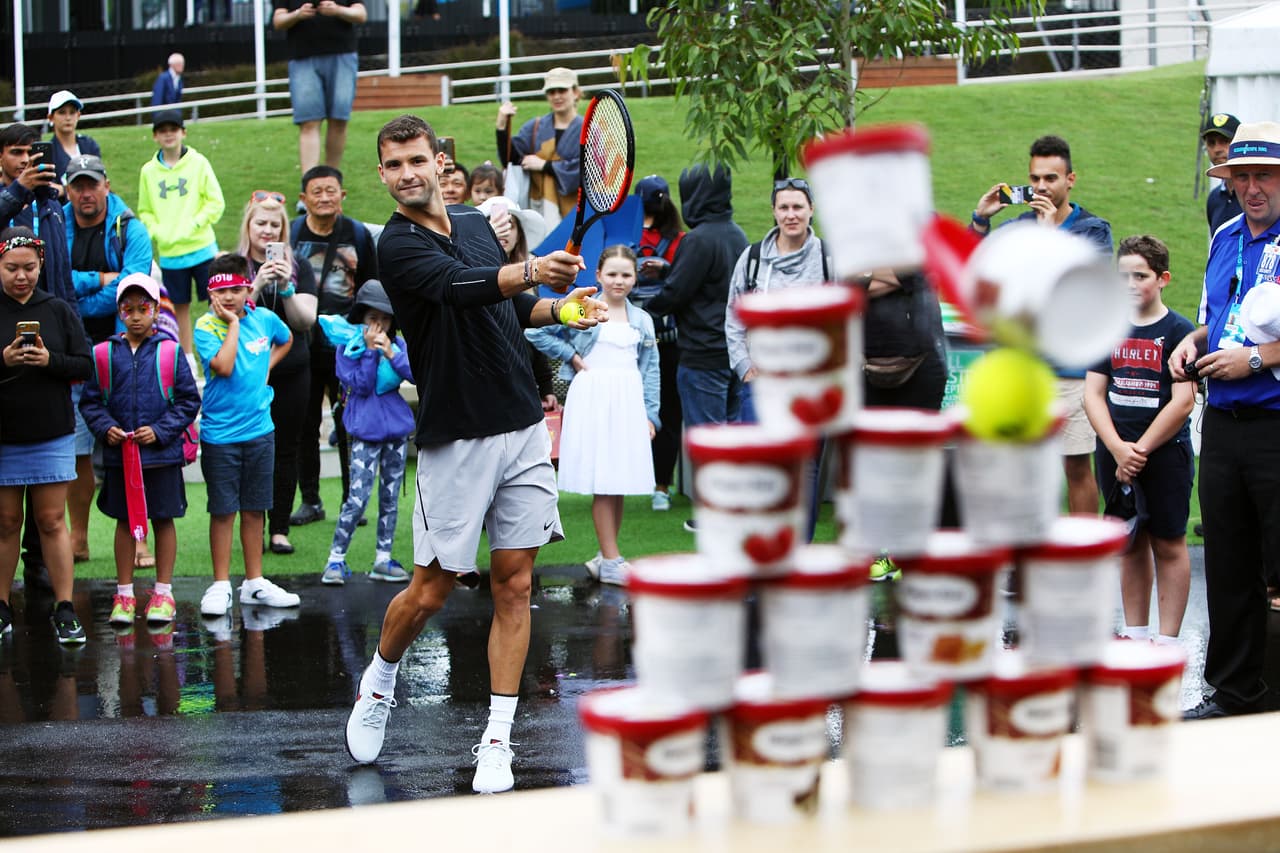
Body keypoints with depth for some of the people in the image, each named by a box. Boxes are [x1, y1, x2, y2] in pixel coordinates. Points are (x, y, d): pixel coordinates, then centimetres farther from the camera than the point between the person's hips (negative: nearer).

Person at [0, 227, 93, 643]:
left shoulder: (59, 311, 3)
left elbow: (84, 365, 2)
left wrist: (49, 360, -15)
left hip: (52, 436, 1)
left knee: (52, 521, 2)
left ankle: (65, 610, 4)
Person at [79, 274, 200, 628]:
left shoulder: (170, 352, -3)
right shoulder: (105, 354, 1)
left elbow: (189, 400, -1)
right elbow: (90, 400, 6)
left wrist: (161, 430, -11)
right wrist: (105, 427, -11)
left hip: (162, 453, -1)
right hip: (118, 454, 1)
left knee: (164, 519, 5)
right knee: (125, 521, 9)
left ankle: (163, 594, 15)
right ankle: (124, 595, 16)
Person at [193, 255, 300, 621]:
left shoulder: (264, 319, 3)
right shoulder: (205, 326, -10)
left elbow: (286, 340, 26)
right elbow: (224, 366, -26)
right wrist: (232, 322, -19)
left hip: (259, 429, 4)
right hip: (220, 434, -4)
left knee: (254, 508, 11)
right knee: (223, 510, 0)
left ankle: (255, 583, 20)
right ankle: (221, 585, 9)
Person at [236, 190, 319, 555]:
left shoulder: (299, 268, 7)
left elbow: (305, 320, -1)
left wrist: (286, 288, -16)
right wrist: (258, 285, -20)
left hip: (291, 372, 2)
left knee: (286, 450, 3)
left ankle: (279, 529, 9)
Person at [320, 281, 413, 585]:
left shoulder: (398, 344, 7)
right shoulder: (348, 346, -2)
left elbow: (415, 374, -7)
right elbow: (361, 385, -13)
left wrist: (391, 353, -18)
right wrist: (370, 351, -18)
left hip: (397, 428, 4)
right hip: (365, 432, -4)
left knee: (391, 497, 8)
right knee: (358, 498, -10)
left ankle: (383, 560, 15)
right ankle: (336, 558, -2)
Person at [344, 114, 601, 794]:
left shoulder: (477, 223, 10)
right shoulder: (398, 245, -10)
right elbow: (463, 287, -30)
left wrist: (559, 307, 4)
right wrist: (531, 271, -47)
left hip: (523, 430, 5)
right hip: (455, 439, -5)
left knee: (513, 585, 3)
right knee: (430, 591, 2)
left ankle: (497, 739, 8)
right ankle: (378, 683, 32)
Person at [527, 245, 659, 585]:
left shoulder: (642, 320, 14)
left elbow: (650, 371, 14)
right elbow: (535, 331, -3)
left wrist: (650, 413, 7)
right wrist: (570, 355, -4)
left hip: (629, 403, 5)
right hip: (592, 401, -5)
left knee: (621, 481, 6)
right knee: (603, 482, -7)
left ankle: (608, 555, 16)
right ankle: (611, 562, -6)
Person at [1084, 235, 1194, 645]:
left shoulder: (1179, 331, -7)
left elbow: (1183, 401, -12)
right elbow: (1093, 394, 3)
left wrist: (1140, 450, -13)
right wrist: (1118, 449, -10)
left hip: (1165, 452, -4)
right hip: (1114, 451, 4)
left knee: (1168, 545, 2)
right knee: (1130, 543, 12)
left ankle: (1167, 639, 7)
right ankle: (1135, 633, 20)